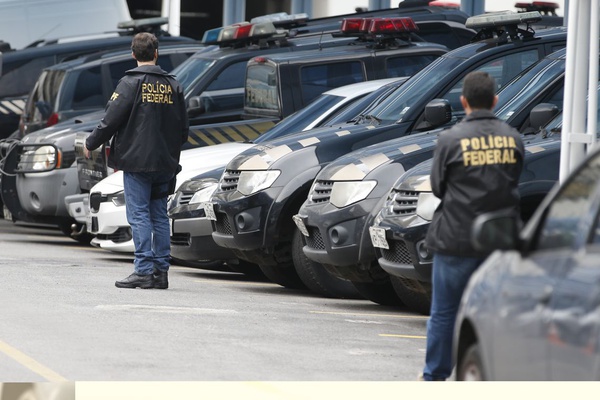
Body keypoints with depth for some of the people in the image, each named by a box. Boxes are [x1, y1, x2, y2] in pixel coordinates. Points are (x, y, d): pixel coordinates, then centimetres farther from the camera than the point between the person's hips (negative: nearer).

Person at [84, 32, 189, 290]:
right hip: (164, 163, 5)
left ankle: (144, 271, -11)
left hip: (137, 161, -5)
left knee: (139, 215, -5)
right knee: (159, 215, 9)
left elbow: (111, 120, -10)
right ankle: (161, 271, 7)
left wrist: (91, 144, 5)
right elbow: (183, 127, 12)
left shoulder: (131, 83, -8)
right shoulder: (172, 85, 8)